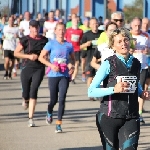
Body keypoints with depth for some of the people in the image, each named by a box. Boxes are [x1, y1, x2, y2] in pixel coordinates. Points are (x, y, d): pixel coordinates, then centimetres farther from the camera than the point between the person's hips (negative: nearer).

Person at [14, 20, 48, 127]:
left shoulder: (44, 40, 5)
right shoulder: (25, 40, -2)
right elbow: (16, 53, 0)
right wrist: (29, 56, -11)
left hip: (39, 69, 0)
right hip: (27, 68, 0)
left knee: (34, 91, -14)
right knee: (26, 93, 5)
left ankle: (31, 118, -12)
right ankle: (25, 100, 46)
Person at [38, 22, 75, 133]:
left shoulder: (69, 45, 5)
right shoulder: (51, 44, -2)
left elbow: (73, 58, 19)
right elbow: (41, 57, -2)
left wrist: (72, 65, -3)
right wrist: (51, 65, -15)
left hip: (65, 75, 1)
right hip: (53, 75, -1)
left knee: (62, 99, -9)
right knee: (54, 100, 8)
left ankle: (59, 124, -6)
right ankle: (49, 112, 42)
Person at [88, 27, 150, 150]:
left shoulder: (136, 64, 8)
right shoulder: (108, 64, -7)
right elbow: (91, 91, -12)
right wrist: (114, 89, -24)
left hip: (131, 118, 3)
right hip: (109, 116, -3)